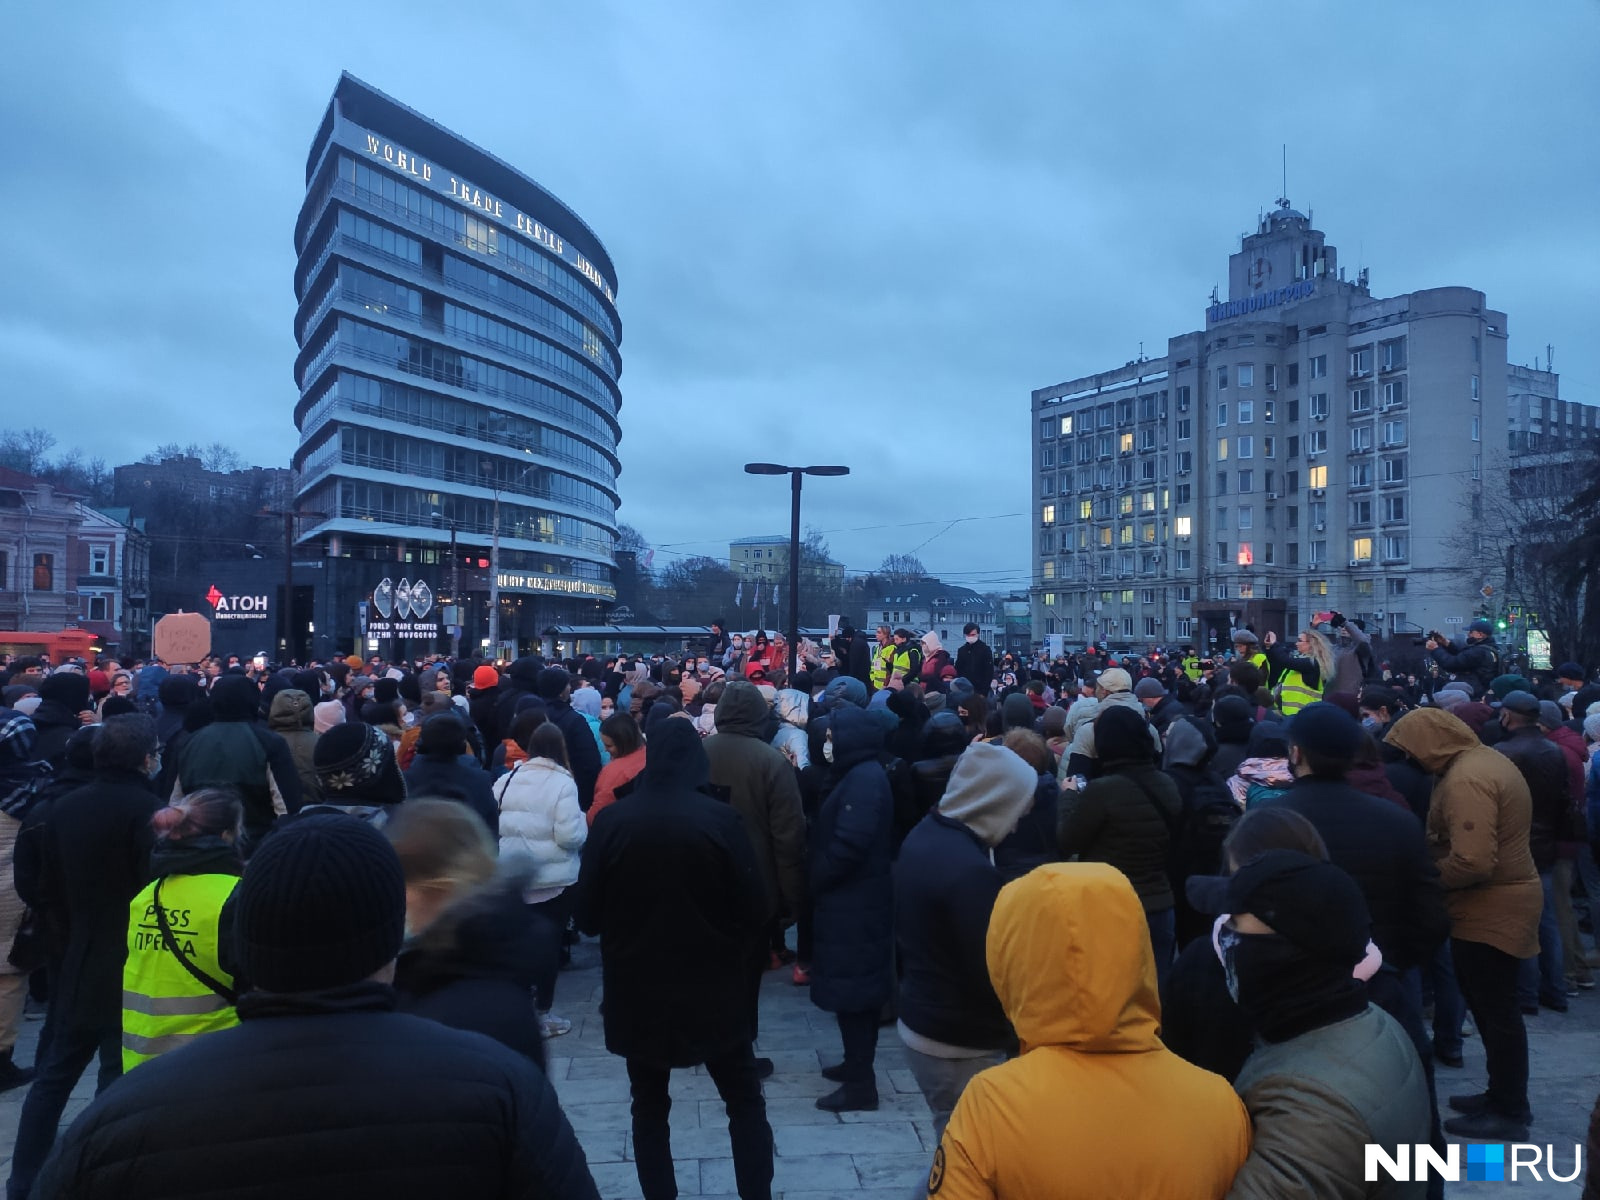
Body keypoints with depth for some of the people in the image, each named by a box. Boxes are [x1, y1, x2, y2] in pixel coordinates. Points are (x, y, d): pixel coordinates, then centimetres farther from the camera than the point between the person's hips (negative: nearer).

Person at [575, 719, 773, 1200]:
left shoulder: (612, 820, -10)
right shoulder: (719, 819, -15)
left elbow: (586, 912, -4)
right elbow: (754, 907, -10)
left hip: (637, 989, 2)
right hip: (713, 987, -1)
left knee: (649, 1108, 17)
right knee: (745, 1101, 15)